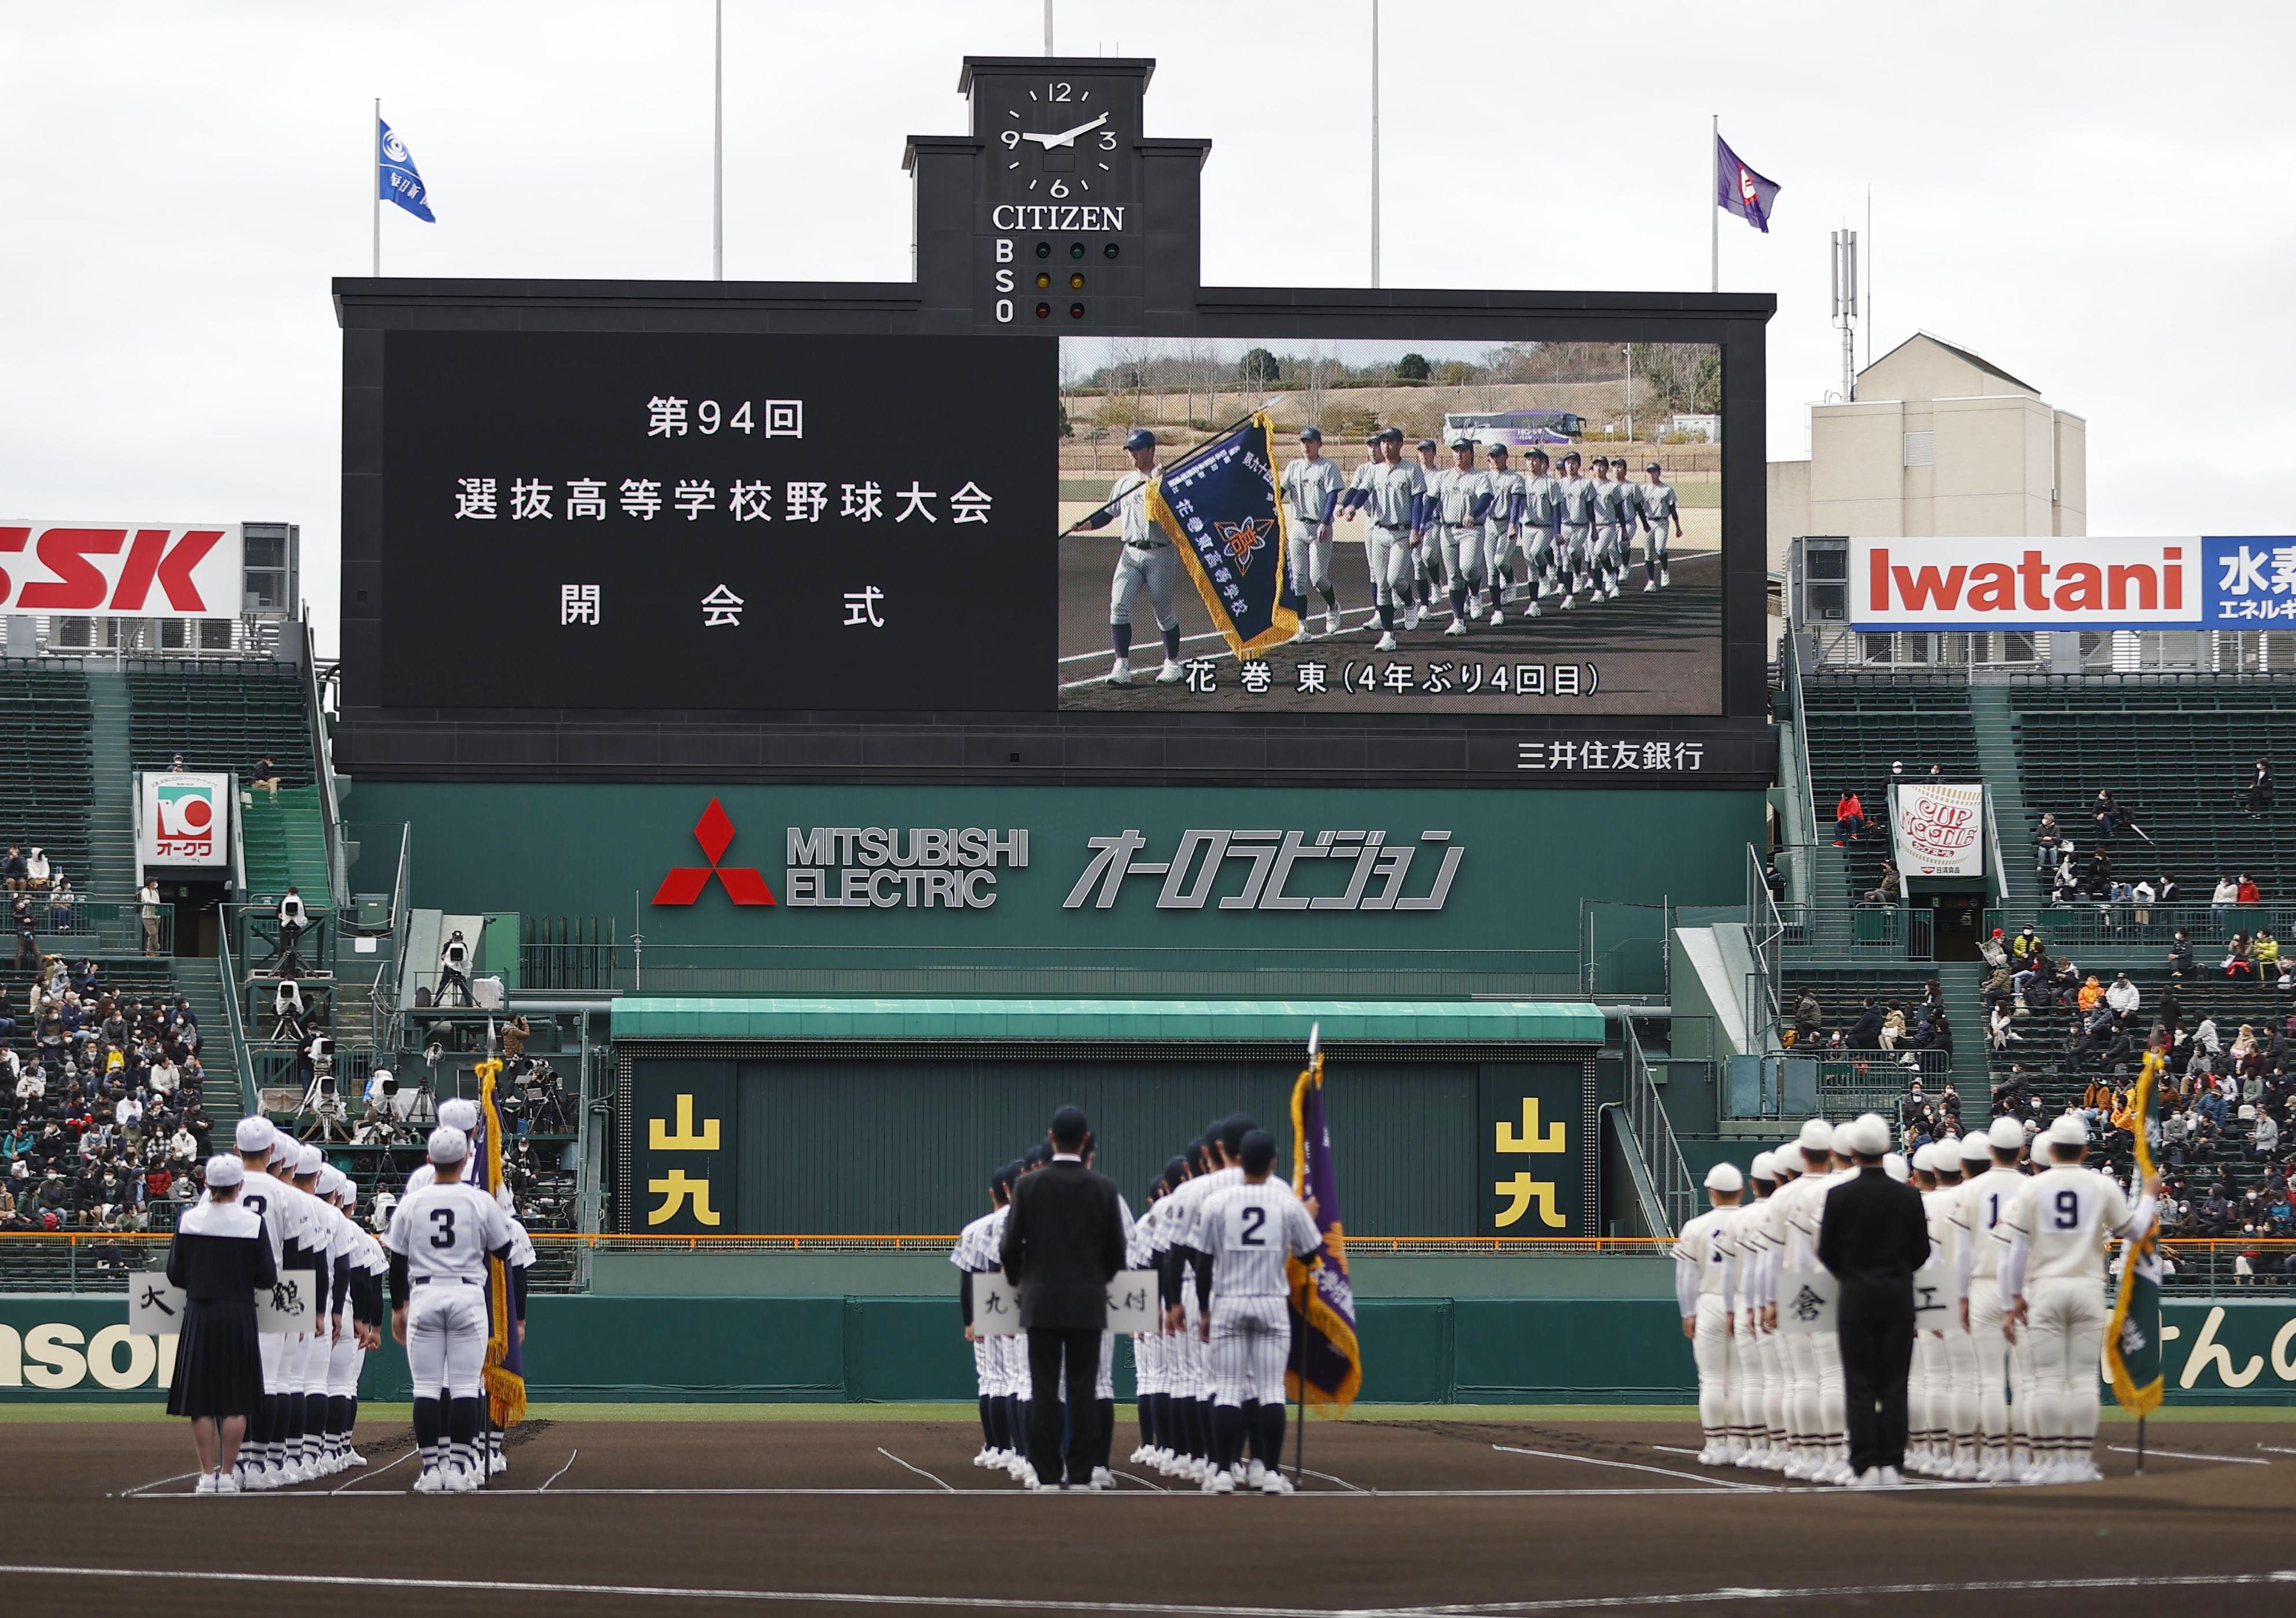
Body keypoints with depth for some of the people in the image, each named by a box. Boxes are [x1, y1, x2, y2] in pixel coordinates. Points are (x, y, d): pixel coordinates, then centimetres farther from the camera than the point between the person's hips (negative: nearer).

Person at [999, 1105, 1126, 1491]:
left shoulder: (1028, 1185, -4)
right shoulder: (1103, 1188, -2)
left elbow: (1011, 1245, -1)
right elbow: (1116, 1249, 3)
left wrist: (1019, 1282, 18)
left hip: (1041, 1303, 0)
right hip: (1088, 1304, 0)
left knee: (1043, 1392, 1)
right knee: (1083, 1392, 2)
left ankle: (1047, 1477, -2)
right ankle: (1081, 1477, 1)